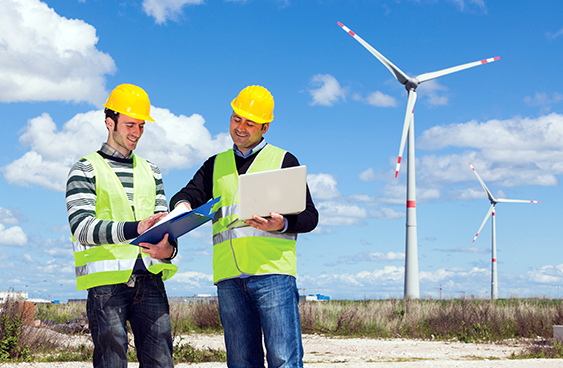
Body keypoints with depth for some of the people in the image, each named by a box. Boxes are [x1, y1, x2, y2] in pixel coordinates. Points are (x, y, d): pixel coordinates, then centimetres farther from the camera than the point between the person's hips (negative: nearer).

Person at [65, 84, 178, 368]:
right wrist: (134, 229, -22)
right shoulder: (86, 170, 6)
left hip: (150, 279, 4)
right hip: (107, 280, -4)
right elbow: (80, 225, -8)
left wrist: (169, 248, -8)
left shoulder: (150, 172, 22)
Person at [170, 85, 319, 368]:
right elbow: (188, 195, 11)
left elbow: (309, 216, 8)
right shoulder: (216, 165, 23)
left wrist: (282, 225, -14)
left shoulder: (283, 161, 12)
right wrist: (182, 205, -14)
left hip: (272, 272, -3)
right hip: (229, 277, 4)